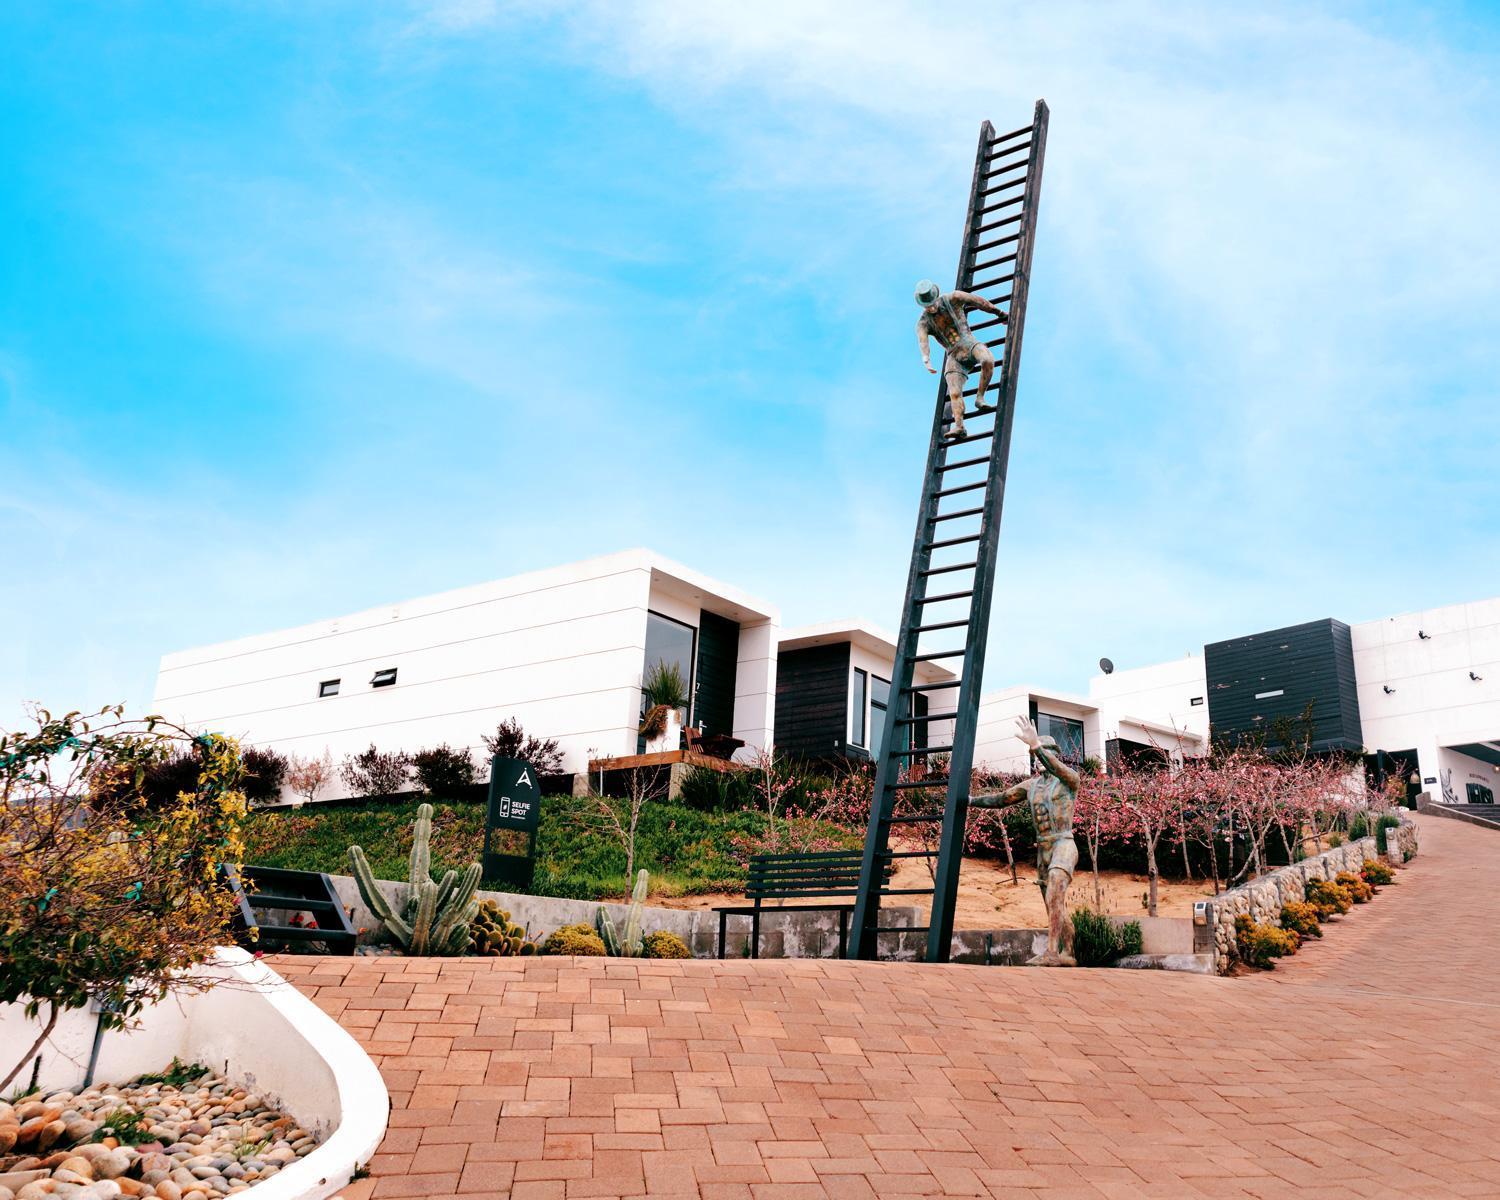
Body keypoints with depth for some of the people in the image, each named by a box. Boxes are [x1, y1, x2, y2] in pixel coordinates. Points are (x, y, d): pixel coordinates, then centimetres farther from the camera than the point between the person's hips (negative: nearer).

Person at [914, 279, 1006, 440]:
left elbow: (979, 302, 11)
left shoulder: (953, 298, -2)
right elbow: (922, 341, -21)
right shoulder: (923, 322, -1)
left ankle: (980, 398, -21)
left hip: (969, 343, -1)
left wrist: (999, 313, 21)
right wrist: (926, 360, -41)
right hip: (954, 357, 1)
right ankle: (958, 426, -30)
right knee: (954, 394, -20)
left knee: (988, 360, -35)